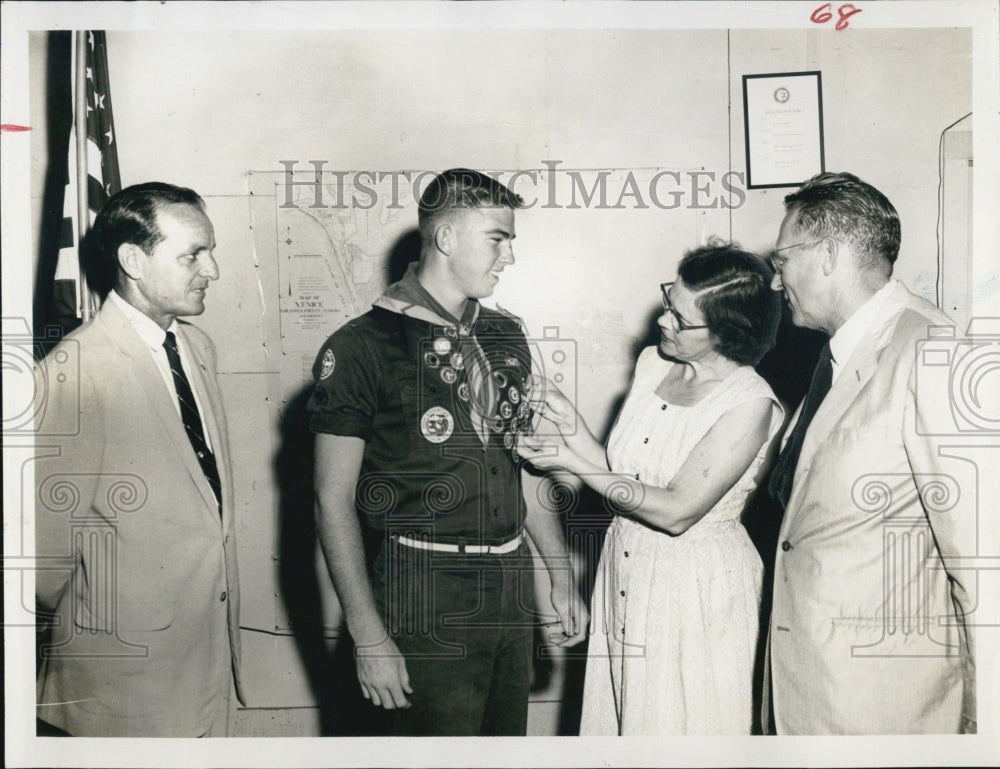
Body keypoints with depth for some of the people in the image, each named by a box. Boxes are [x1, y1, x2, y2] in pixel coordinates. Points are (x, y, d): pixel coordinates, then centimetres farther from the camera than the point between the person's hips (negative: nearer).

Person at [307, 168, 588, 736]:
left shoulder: (506, 337, 9)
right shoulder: (362, 347, -10)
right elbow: (334, 499, -10)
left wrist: (562, 575, 14)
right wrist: (369, 637, -13)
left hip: (510, 586, 6)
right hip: (426, 601, -6)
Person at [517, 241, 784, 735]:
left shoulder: (749, 404, -19)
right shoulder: (652, 364, 2)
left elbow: (677, 511, -22)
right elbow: (617, 471, 5)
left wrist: (573, 462, -20)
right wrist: (571, 425, -11)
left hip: (697, 587, -6)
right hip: (624, 567, 6)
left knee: (680, 720, 10)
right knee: (618, 714, 17)